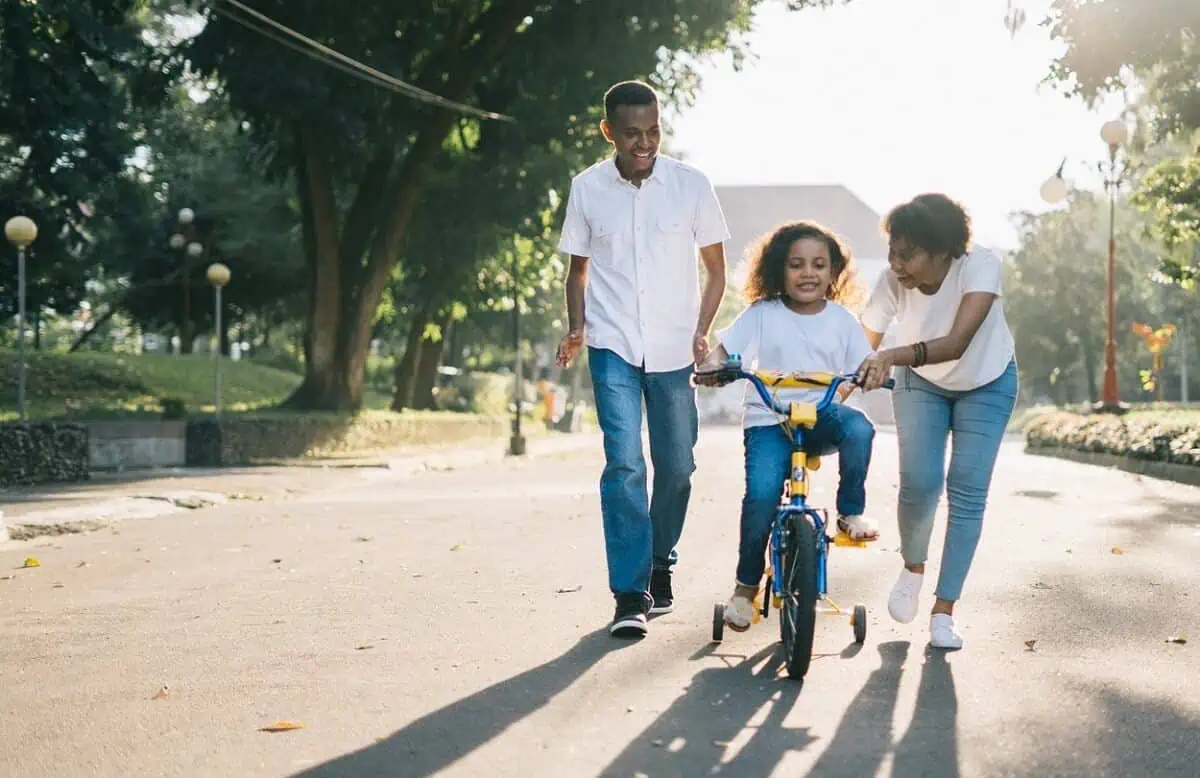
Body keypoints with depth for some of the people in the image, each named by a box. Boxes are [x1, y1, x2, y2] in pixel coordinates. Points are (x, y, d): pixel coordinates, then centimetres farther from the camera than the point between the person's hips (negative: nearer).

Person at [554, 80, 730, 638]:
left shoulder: (690, 185, -2)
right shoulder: (587, 189, 0)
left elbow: (715, 268, 7)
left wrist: (701, 333, -6)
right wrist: (576, 329, -2)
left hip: (673, 349, 1)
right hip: (613, 346, -1)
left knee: (676, 465, 7)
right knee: (624, 462, -12)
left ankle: (660, 563, 31)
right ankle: (629, 596, -10)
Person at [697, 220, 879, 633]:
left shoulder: (841, 320, 8)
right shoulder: (763, 314, 3)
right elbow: (724, 347, -2)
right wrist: (711, 365, -25)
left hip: (822, 414, 1)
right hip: (769, 418, -1)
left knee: (858, 428, -34)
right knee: (762, 492, -23)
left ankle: (851, 513, -11)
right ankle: (746, 586, -3)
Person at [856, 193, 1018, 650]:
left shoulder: (980, 267, -35)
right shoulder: (893, 282, -27)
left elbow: (958, 342, -47)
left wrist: (893, 356, -62)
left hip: (986, 385, -1)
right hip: (922, 384, 1)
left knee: (968, 493, -9)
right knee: (918, 484, -15)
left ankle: (944, 611, 1)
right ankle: (912, 568, 16)